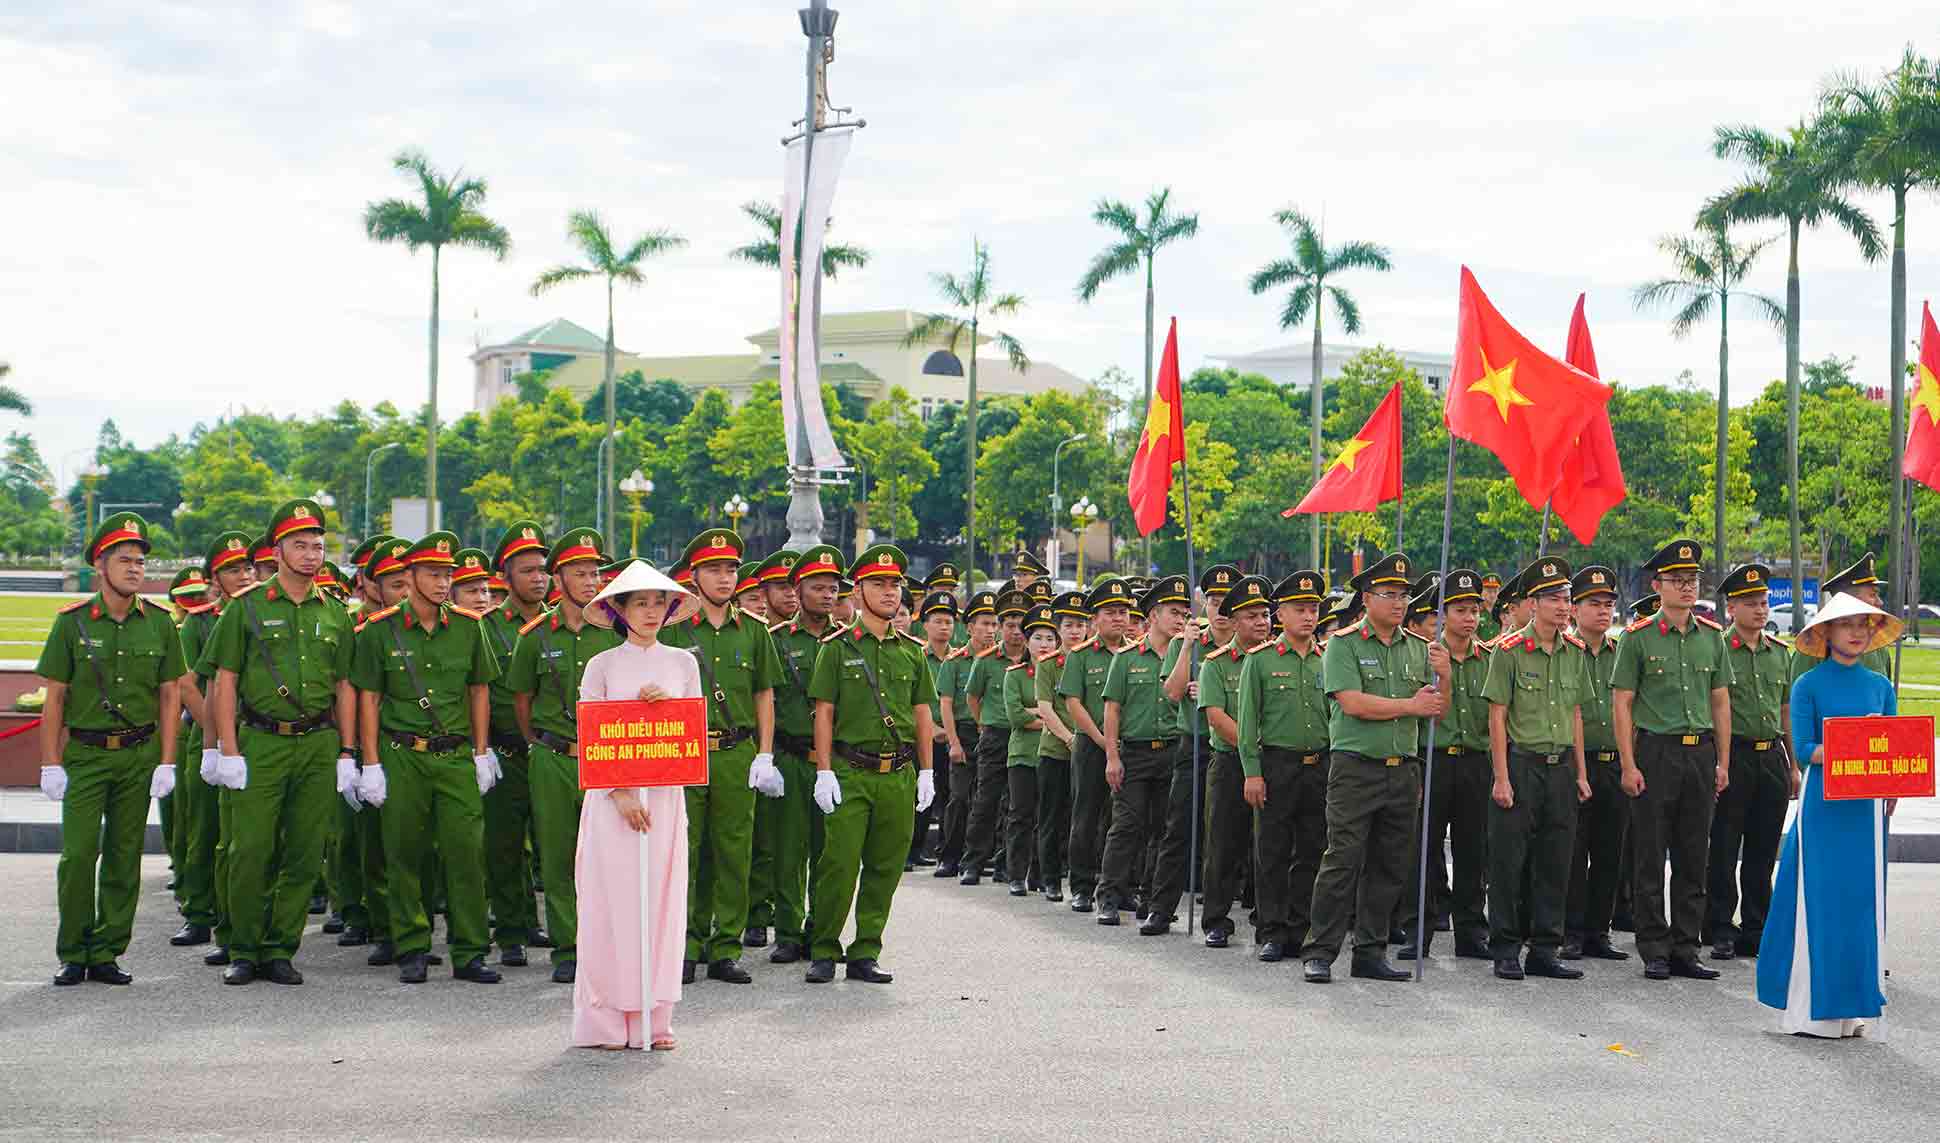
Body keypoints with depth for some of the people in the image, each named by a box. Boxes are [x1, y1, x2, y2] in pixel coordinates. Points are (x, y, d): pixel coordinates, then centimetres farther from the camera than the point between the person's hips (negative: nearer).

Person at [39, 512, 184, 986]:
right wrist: (51, 764, -4)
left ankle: (107, 953, 13)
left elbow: (170, 695, 7)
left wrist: (167, 763, 1)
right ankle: (73, 955, 4)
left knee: (124, 856, 4)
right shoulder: (73, 621, -2)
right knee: (78, 854, -8)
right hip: (85, 753, -2)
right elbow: (54, 698, 1)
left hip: (140, 755, 2)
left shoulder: (158, 622, 3)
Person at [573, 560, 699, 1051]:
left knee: (662, 899, 1)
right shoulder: (602, 665, 3)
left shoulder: (683, 663, 11)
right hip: (613, 797, -2)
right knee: (612, 900, -4)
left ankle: (652, 1018, 6)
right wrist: (621, 793, -13)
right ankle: (606, 1021, 1)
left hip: (666, 794, 3)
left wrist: (667, 704, -9)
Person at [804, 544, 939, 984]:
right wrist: (824, 772, -7)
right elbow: (824, 713, 0)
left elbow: (923, 714, 16)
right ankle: (824, 952, 4)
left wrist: (926, 772, 10)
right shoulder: (837, 647, 2)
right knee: (840, 865, -8)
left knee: (885, 868, 5)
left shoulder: (911, 650, 12)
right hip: (851, 773, -4)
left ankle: (865, 953, 13)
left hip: (900, 775, 4)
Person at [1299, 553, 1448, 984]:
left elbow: (1438, 710, 10)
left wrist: (1443, 677, -10)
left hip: (1404, 770, 6)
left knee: (1389, 868, 8)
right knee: (1342, 863, -8)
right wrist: (1411, 706, -8)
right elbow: (1352, 703, -15)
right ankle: (1319, 953, -4)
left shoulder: (1418, 648, 13)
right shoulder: (1343, 644, -3)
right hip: (1356, 767, -5)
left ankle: (1371, 952, 16)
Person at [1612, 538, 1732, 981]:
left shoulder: (1711, 636, 10)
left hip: (1700, 753, 4)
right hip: (1656, 751, -4)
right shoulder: (1638, 637, -3)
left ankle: (1686, 950, 14)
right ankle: (1655, 953, 6)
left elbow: (1720, 701, 14)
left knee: (1694, 858, 7)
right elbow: (1622, 704, -4)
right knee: (1650, 858, 0)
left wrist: (1722, 761, 9)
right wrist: (1628, 765, -10)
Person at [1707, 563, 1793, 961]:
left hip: (1772, 757, 5)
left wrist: (1793, 765, 15)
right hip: (1733, 756, -5)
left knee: (1763, 852, 9)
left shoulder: (1780, 652, 12)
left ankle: (1755, 931, 16)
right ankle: (1721, 931, 6)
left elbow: (1786, 711, 17)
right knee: (1724, 851, -1)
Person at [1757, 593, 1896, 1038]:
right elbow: (1803, 750, -7)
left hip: (1866, 806, 4)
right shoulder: (1809, 685, 0)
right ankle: (1811, 1009, 2)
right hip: (1823, 805, -4)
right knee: (1819, 900, -4)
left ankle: (1853, 1008, 12)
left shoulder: (1881, 687, 12)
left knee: (1863, 901, 5)